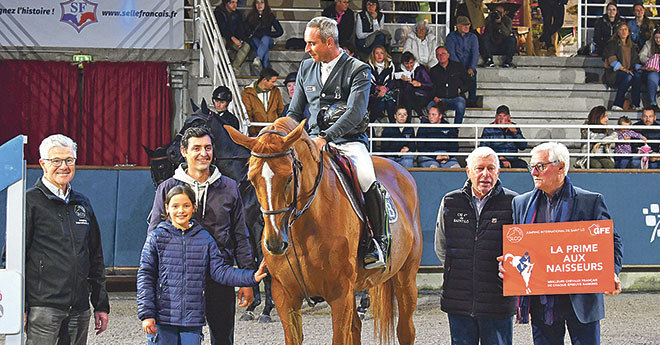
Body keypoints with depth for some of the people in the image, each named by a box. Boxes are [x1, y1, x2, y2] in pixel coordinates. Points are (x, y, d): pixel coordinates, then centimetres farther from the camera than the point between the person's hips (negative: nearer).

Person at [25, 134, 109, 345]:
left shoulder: (82, 204, 17)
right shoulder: (30, 201, -1)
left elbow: (96, 258, 22)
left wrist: (101, 305, 18)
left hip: (79, 309, 6)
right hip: (43, 307, -6)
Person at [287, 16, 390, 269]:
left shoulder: (358, 70, -3)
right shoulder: (306, 68, 14)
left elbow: (356, 112, -17)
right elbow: (295, 113, 20)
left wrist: (325, 137, -29)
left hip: (349, 141, -5)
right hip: (314, 140, 5)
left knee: (368, 179, -32)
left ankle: (380, 243, -17)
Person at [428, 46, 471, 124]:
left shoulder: (458, 66, 10)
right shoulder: (434, 71, 16)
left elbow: (468, 82, 14)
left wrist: (460, 89, -3)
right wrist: (434, 97, -3)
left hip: (456, 97, -1)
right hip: (440, 99, 1)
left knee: (460, 105, -38)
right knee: (430, 107, -31)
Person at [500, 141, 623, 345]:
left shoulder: (590, 201, 0)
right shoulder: (522, 203, 11)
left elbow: (612, 242, 1)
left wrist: (611, 273, -17)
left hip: (581, 300, -3)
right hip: (541, 303, 3)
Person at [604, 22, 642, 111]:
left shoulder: (633, 46, 20)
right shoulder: (612, 44, 3)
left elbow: (635, 62, 16)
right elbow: (612, 60, -11)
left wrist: (640, 67, -8)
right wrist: (623, 69, -24)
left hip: (628, 71, 4)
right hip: (613, 73, -4)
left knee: (638, 74, -29)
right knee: (628, 76, -36)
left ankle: (636, 105, -32)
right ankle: (617, 105, -34)